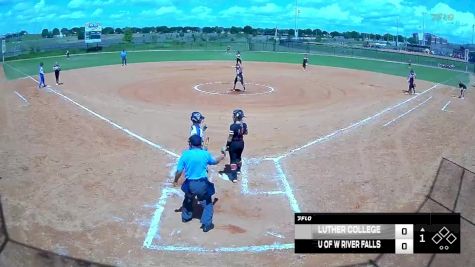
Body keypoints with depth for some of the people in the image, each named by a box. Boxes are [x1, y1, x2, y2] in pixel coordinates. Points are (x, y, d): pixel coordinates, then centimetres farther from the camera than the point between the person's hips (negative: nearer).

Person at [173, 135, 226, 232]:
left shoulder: (185, 154, -10)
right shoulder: (206, 154, -7)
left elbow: (179, 171, -7)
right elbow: (215, 161, 13)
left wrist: (175, 181, 12)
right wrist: (222, 156, 34)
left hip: (190, 184, 2)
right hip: (202, 183, -2)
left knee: (188, 200, 30)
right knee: (207, 203, 15)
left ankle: (186, 217, 48)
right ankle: (206, 224, 8)